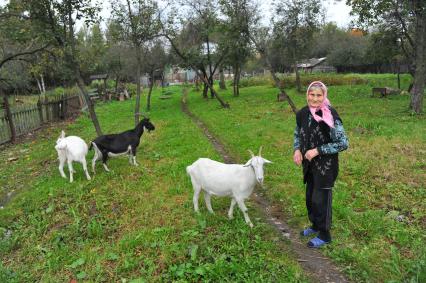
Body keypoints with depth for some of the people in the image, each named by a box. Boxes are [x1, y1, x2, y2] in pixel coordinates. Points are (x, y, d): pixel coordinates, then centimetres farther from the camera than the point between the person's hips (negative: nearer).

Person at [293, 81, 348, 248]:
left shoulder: (330, 115, -20)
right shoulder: (302, 114, -1)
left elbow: (343, 143, -19)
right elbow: (298, 134, 15)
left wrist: (317, 150, -22)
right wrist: (297, 150, -4)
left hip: (326, 166, -6)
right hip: (310, 165, 7)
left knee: (321, 200, 3)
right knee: (310, 197, 19)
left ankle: (324, 235, 24)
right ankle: (315, 226, 42)